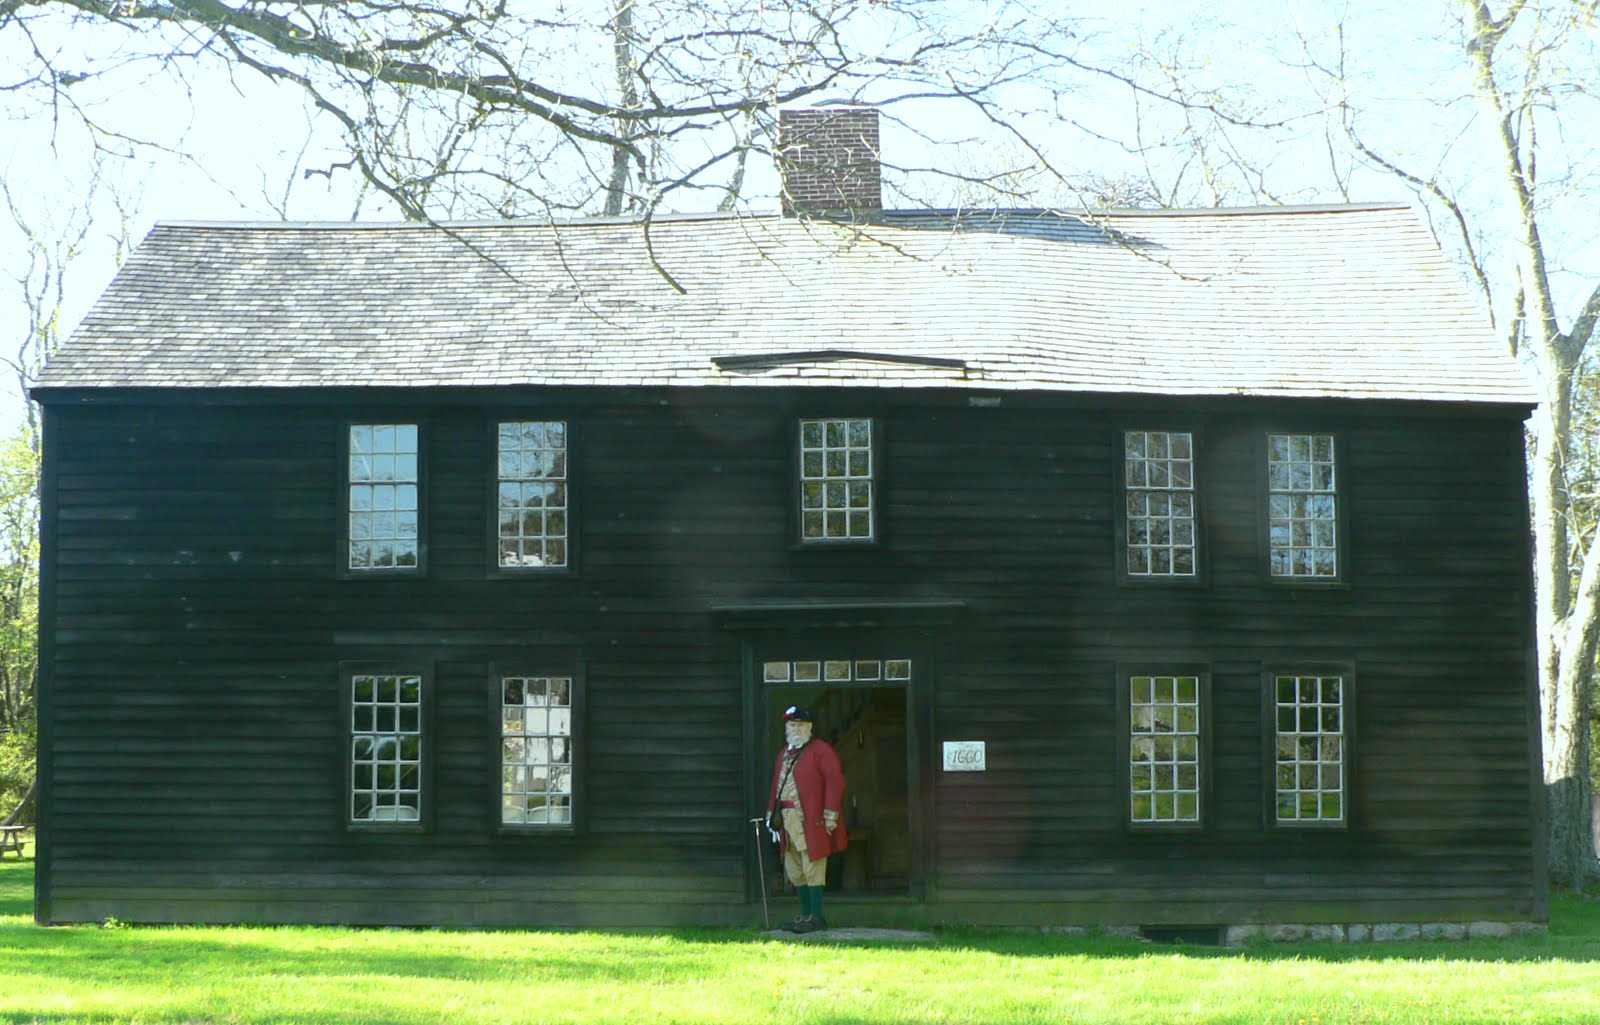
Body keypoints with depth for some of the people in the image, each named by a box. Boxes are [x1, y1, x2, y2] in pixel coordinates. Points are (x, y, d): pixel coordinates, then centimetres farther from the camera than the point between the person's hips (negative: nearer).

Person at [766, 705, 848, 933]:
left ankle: (816, 918, -2)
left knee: (812, 869, -7)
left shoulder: (821, 749, -5)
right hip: (788, 819, 8)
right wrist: (772, 813, 16)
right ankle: (806, 915, 21)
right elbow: (777, 785, 22)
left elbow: (835, 780, -12)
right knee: (794, 871, 12)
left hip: (811, 821, -8)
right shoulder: (785, 753, 19)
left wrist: (830, 814, -17)